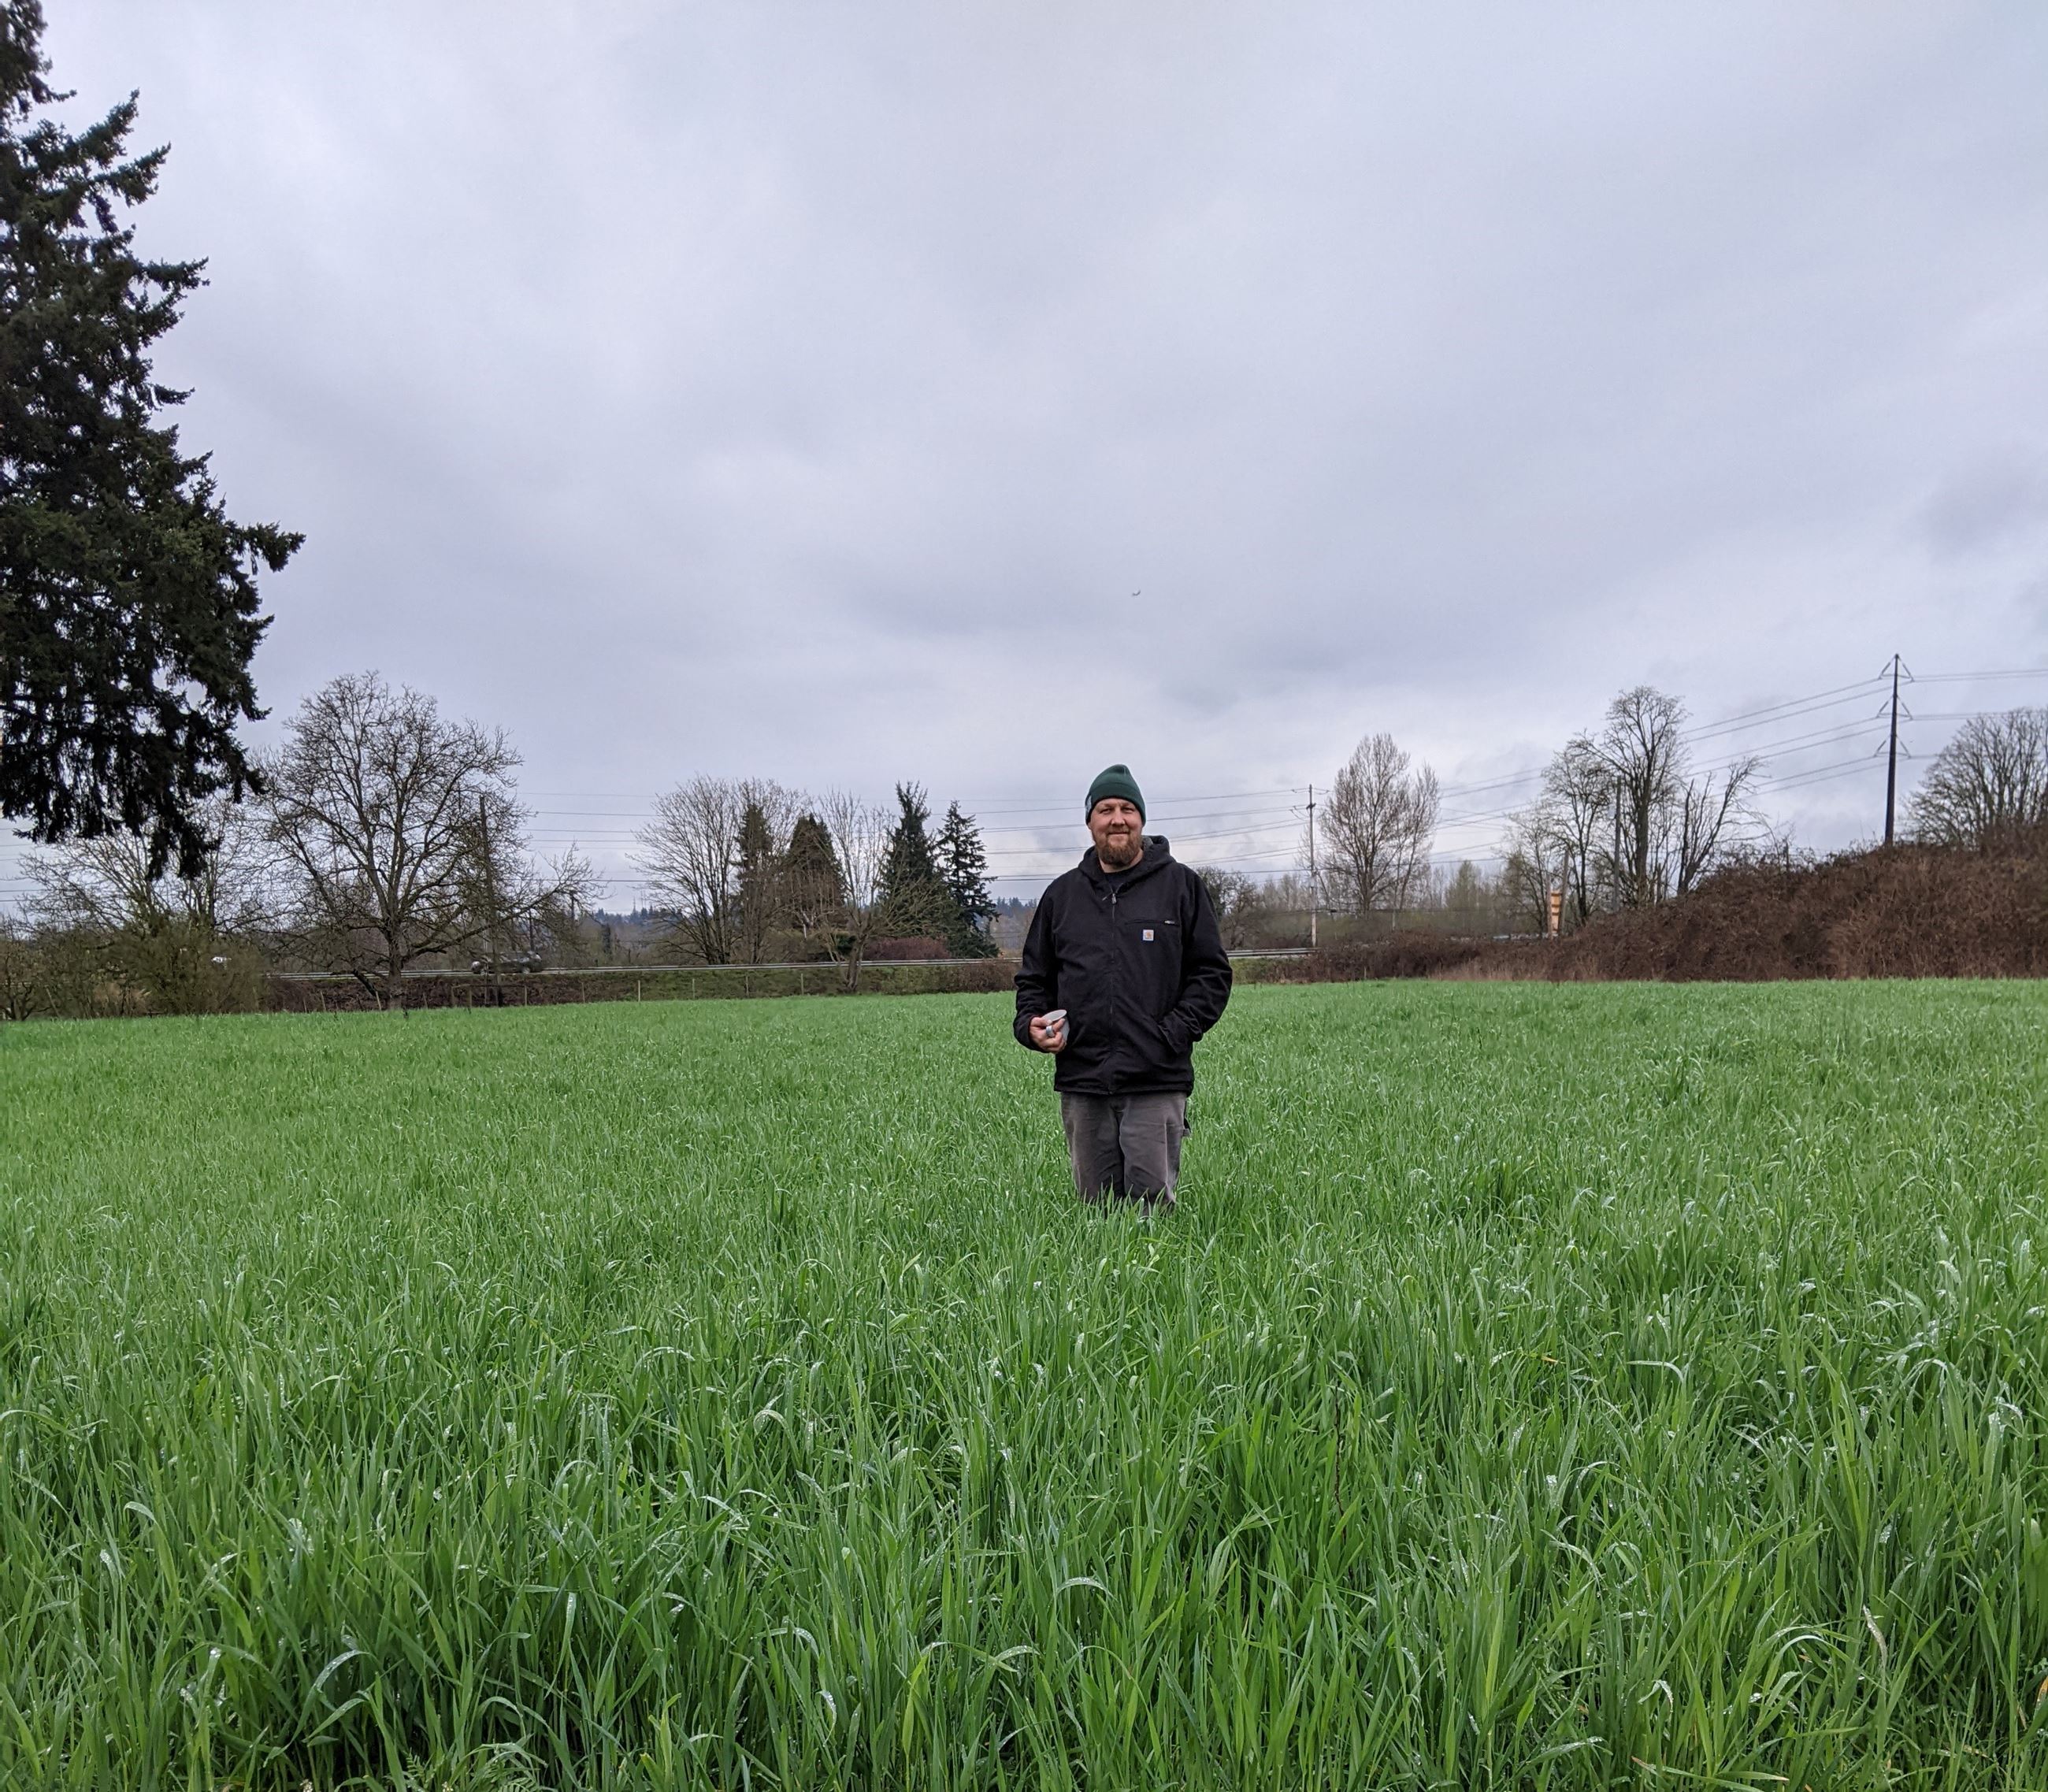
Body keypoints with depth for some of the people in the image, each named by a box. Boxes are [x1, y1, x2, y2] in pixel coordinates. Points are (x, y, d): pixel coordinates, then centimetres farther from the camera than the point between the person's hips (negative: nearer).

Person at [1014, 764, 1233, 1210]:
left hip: (1156, 1087, -3)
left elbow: (1212, 972, 6)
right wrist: (1031, 1025, 1)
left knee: (1153, 1205, -5)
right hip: (1080, 1084, 3)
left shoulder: (1180, 885, 6)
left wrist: (1173, 1033, -7)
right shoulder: (1062, 894, 14)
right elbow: (1033, 977, 21)